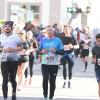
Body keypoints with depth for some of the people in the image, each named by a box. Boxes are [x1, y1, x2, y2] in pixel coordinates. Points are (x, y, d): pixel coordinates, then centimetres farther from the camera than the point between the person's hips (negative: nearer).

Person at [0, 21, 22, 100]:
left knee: (12, 78, 11)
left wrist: (14, 49, -14)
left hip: (14, 60, 0)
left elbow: (21, 47, 3)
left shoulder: (15, 36, 1)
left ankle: (14, 94, 34)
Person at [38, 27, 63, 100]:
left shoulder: (57, 40, 2)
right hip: (45, 63, 1)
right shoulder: (43, 40, 7)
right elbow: (39, 50, 14)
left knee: (52, 81, 5)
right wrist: (42, 51, -8)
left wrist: (55, 51, -17)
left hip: (54, 64, 0)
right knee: (45, 79, -12)